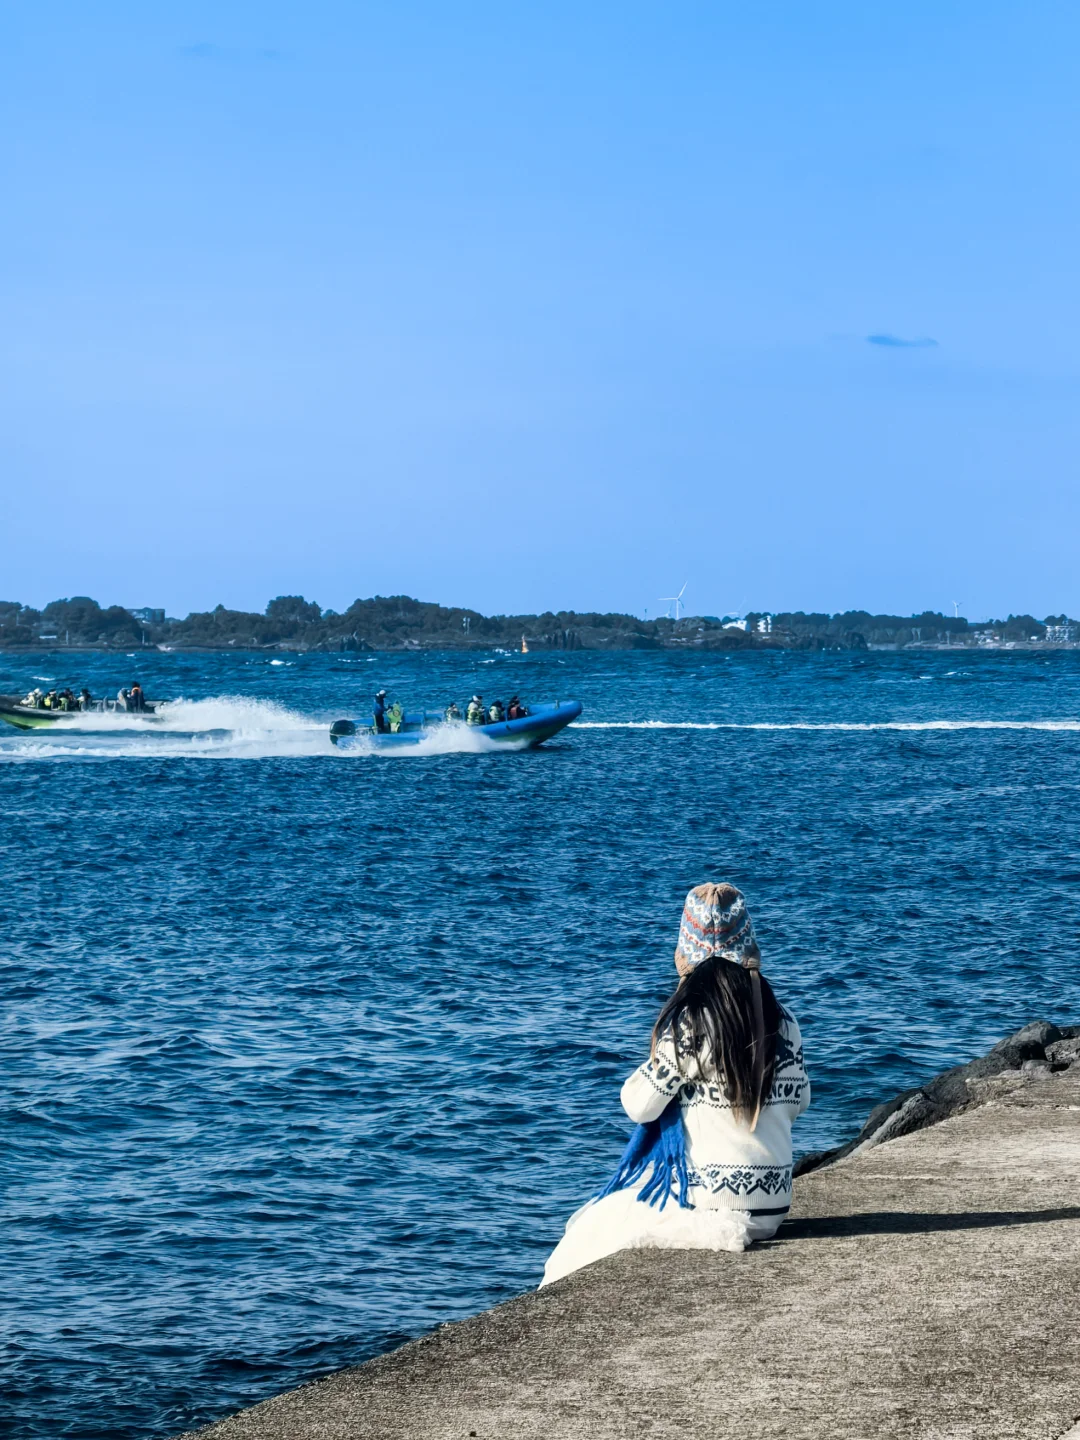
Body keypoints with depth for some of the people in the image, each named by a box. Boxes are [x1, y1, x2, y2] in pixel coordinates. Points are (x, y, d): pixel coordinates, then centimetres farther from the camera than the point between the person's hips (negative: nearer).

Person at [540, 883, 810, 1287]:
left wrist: (655, 1065, 6)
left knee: (592, 1226, 15)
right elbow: (797, 1100, 13)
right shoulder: (780, 1019, 1)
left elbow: (639, 1104, -10)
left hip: (711, 1200, -7)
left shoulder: (689, 1022, -17)